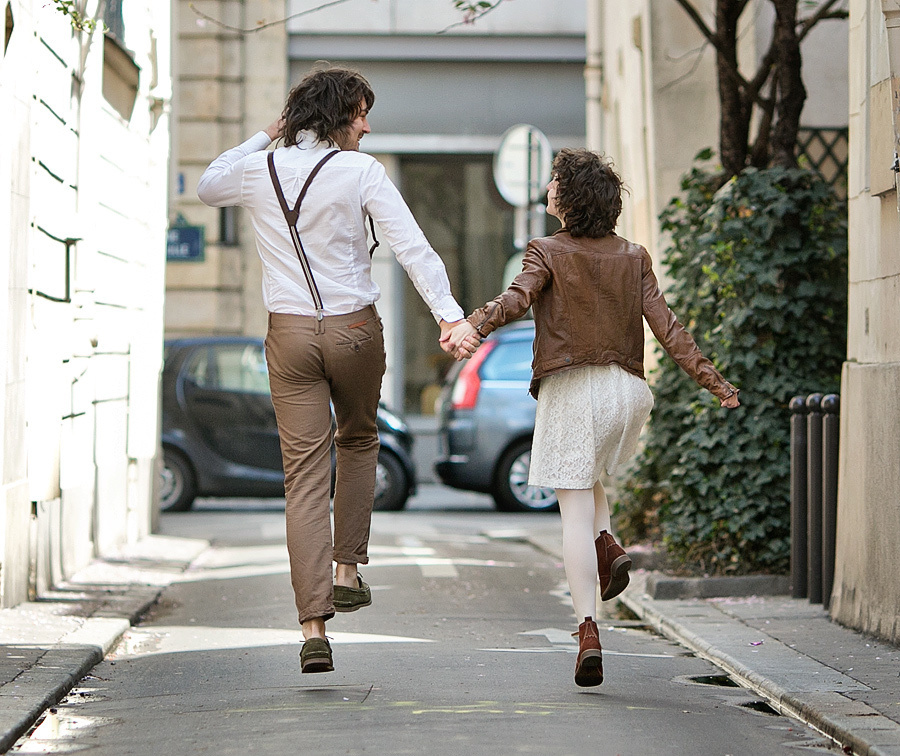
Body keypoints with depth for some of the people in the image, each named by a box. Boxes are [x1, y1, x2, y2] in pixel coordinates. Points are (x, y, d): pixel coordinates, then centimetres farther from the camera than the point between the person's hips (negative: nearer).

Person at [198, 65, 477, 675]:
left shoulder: (260, 170, 2)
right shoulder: (360, 171, -8)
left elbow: (209, 187, 25)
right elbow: (412, 245, -17)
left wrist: (265, 138, 23)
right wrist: (448, 313, -22)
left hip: (290, 332, 2)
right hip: (356, 329, -2)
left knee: (305, 475, 0)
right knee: (358, 442, 27)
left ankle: (314, 627, -9)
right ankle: (347, 571, 23)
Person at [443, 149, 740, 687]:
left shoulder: (549, 253, -3)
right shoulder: (634, 258, 8)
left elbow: (517, 298, -23)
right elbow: (667, 326, 1)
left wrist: (472, 326, -39)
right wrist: (713, 381, 3)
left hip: (570, 390, -4)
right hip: (626, 389, 4)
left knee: (575, 511, -4)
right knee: (588, 476, 33)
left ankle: (589, 632, -13)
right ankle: (609, 548, 7)